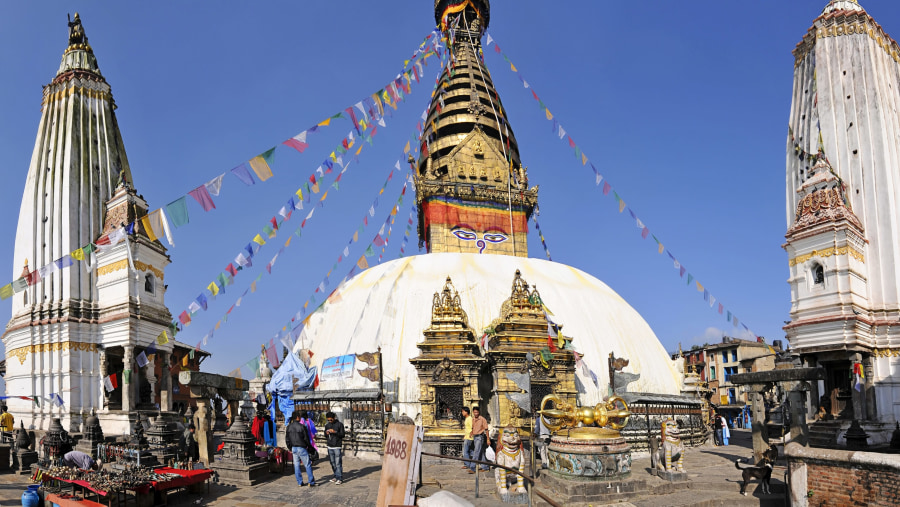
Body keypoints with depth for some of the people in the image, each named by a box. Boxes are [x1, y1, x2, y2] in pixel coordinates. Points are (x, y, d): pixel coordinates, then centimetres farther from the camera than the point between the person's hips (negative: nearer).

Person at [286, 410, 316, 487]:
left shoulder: (289, 427, 3)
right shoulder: (302, 426, -15)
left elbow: (287, 439, 9)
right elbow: (306, 438, -9)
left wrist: (290, 448, 19)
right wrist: (309, 446, 6)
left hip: (293, 448, 6)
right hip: (301, 448, -6)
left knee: (296, 465, 11)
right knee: (308, 465, 2)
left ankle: (300, 482, 13)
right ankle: (311, 482, 4)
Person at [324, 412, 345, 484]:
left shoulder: (340, 424, -2)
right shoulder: (327, 425, 12)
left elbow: (342, 435, -5)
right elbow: (325, 435, 18)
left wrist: (335, 432, -19)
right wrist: (326, 433, -5)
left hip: (337, 446, -5)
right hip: (330, 446, 5)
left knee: (338, 463, -8)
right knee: (332, 462, 9)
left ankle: (339, 478, -5)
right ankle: (336, 476, 19)